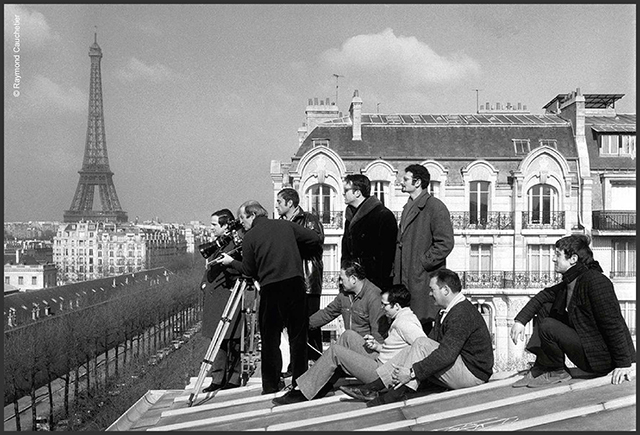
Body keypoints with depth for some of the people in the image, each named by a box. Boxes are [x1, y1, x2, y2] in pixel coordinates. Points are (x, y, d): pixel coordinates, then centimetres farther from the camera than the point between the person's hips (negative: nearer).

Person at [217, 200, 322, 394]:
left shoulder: (250, 237, 2)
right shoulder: (286, 225, 10)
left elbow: (248, 270, 6)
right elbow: (315, 239, 10)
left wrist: (232, 262, 23)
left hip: (270, 288, -2)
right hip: (295, 283, 2)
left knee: (270, 338, 9)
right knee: (298, 335, 9)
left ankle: (271, 385, 11)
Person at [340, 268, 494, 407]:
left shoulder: (462, 314, -22)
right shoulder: (448, 312, 12)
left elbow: (446, 354, -30)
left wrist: (412, 372, -30)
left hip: (473, 374, -10)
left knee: (422, 344, -23)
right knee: (410, 351, -2)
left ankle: (395, 395, -21)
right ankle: (372, 388, -7)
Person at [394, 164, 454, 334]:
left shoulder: (435, 207, -9)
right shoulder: (409, 207, 18)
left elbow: (445, 243, -15)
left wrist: (423, 262, -14)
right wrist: (396, 267, 14)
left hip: (423, 279, -8)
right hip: (404, 278, 8)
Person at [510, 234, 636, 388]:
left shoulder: (596, 281, -22)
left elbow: (615, 324, -24)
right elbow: (543, 296, 14)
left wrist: (625, 364, -24)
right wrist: (520, 320, -1)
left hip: (601, 359, -10)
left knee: (548, 327, -24)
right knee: (545, 308, 9)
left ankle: (557, 372, 2)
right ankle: (539, 369, 5)